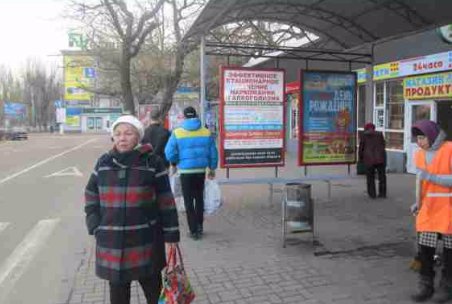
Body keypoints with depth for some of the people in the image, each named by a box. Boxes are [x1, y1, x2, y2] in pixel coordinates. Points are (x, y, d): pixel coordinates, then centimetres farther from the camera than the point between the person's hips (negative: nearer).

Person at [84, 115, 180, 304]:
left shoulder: (152, 163, -8)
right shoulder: (104, 162, 2)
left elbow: (166, 201, -5)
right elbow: (91, 195, 14)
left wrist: (171, 235, -6)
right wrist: (95, 225, 3)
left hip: (145, 240, -3)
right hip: (112, 242, 3)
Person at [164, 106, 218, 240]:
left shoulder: (177, 132, -8)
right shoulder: (206, 132, -1)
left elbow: (169, 153, -9)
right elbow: (213, 153, 1)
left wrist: (174, 164, 11)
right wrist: (212, 169, 14)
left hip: (185, 171, -3)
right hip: (201, 170, 3)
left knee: (188, 201, 8)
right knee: (199, 198, 20)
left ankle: (194, 230, 8)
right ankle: (199, 226, 27)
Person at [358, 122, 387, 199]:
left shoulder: (364, 135, 3)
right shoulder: (379, 134, 10)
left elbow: (361, 147, 4)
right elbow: (383, 145, 11)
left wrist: (361, 158, 17)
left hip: (369, 159, -2)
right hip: (380, 158, 2)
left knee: (370, 177, 7)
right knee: (382, 176, 12)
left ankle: (372, 194, 7)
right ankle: (382, 193, 15)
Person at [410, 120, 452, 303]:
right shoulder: (419, 154, 7)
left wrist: (430, 176, -23)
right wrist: (418, 203, 9)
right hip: (429, 208, 5)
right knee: (425, 248, 4)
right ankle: (426, 285, 17)